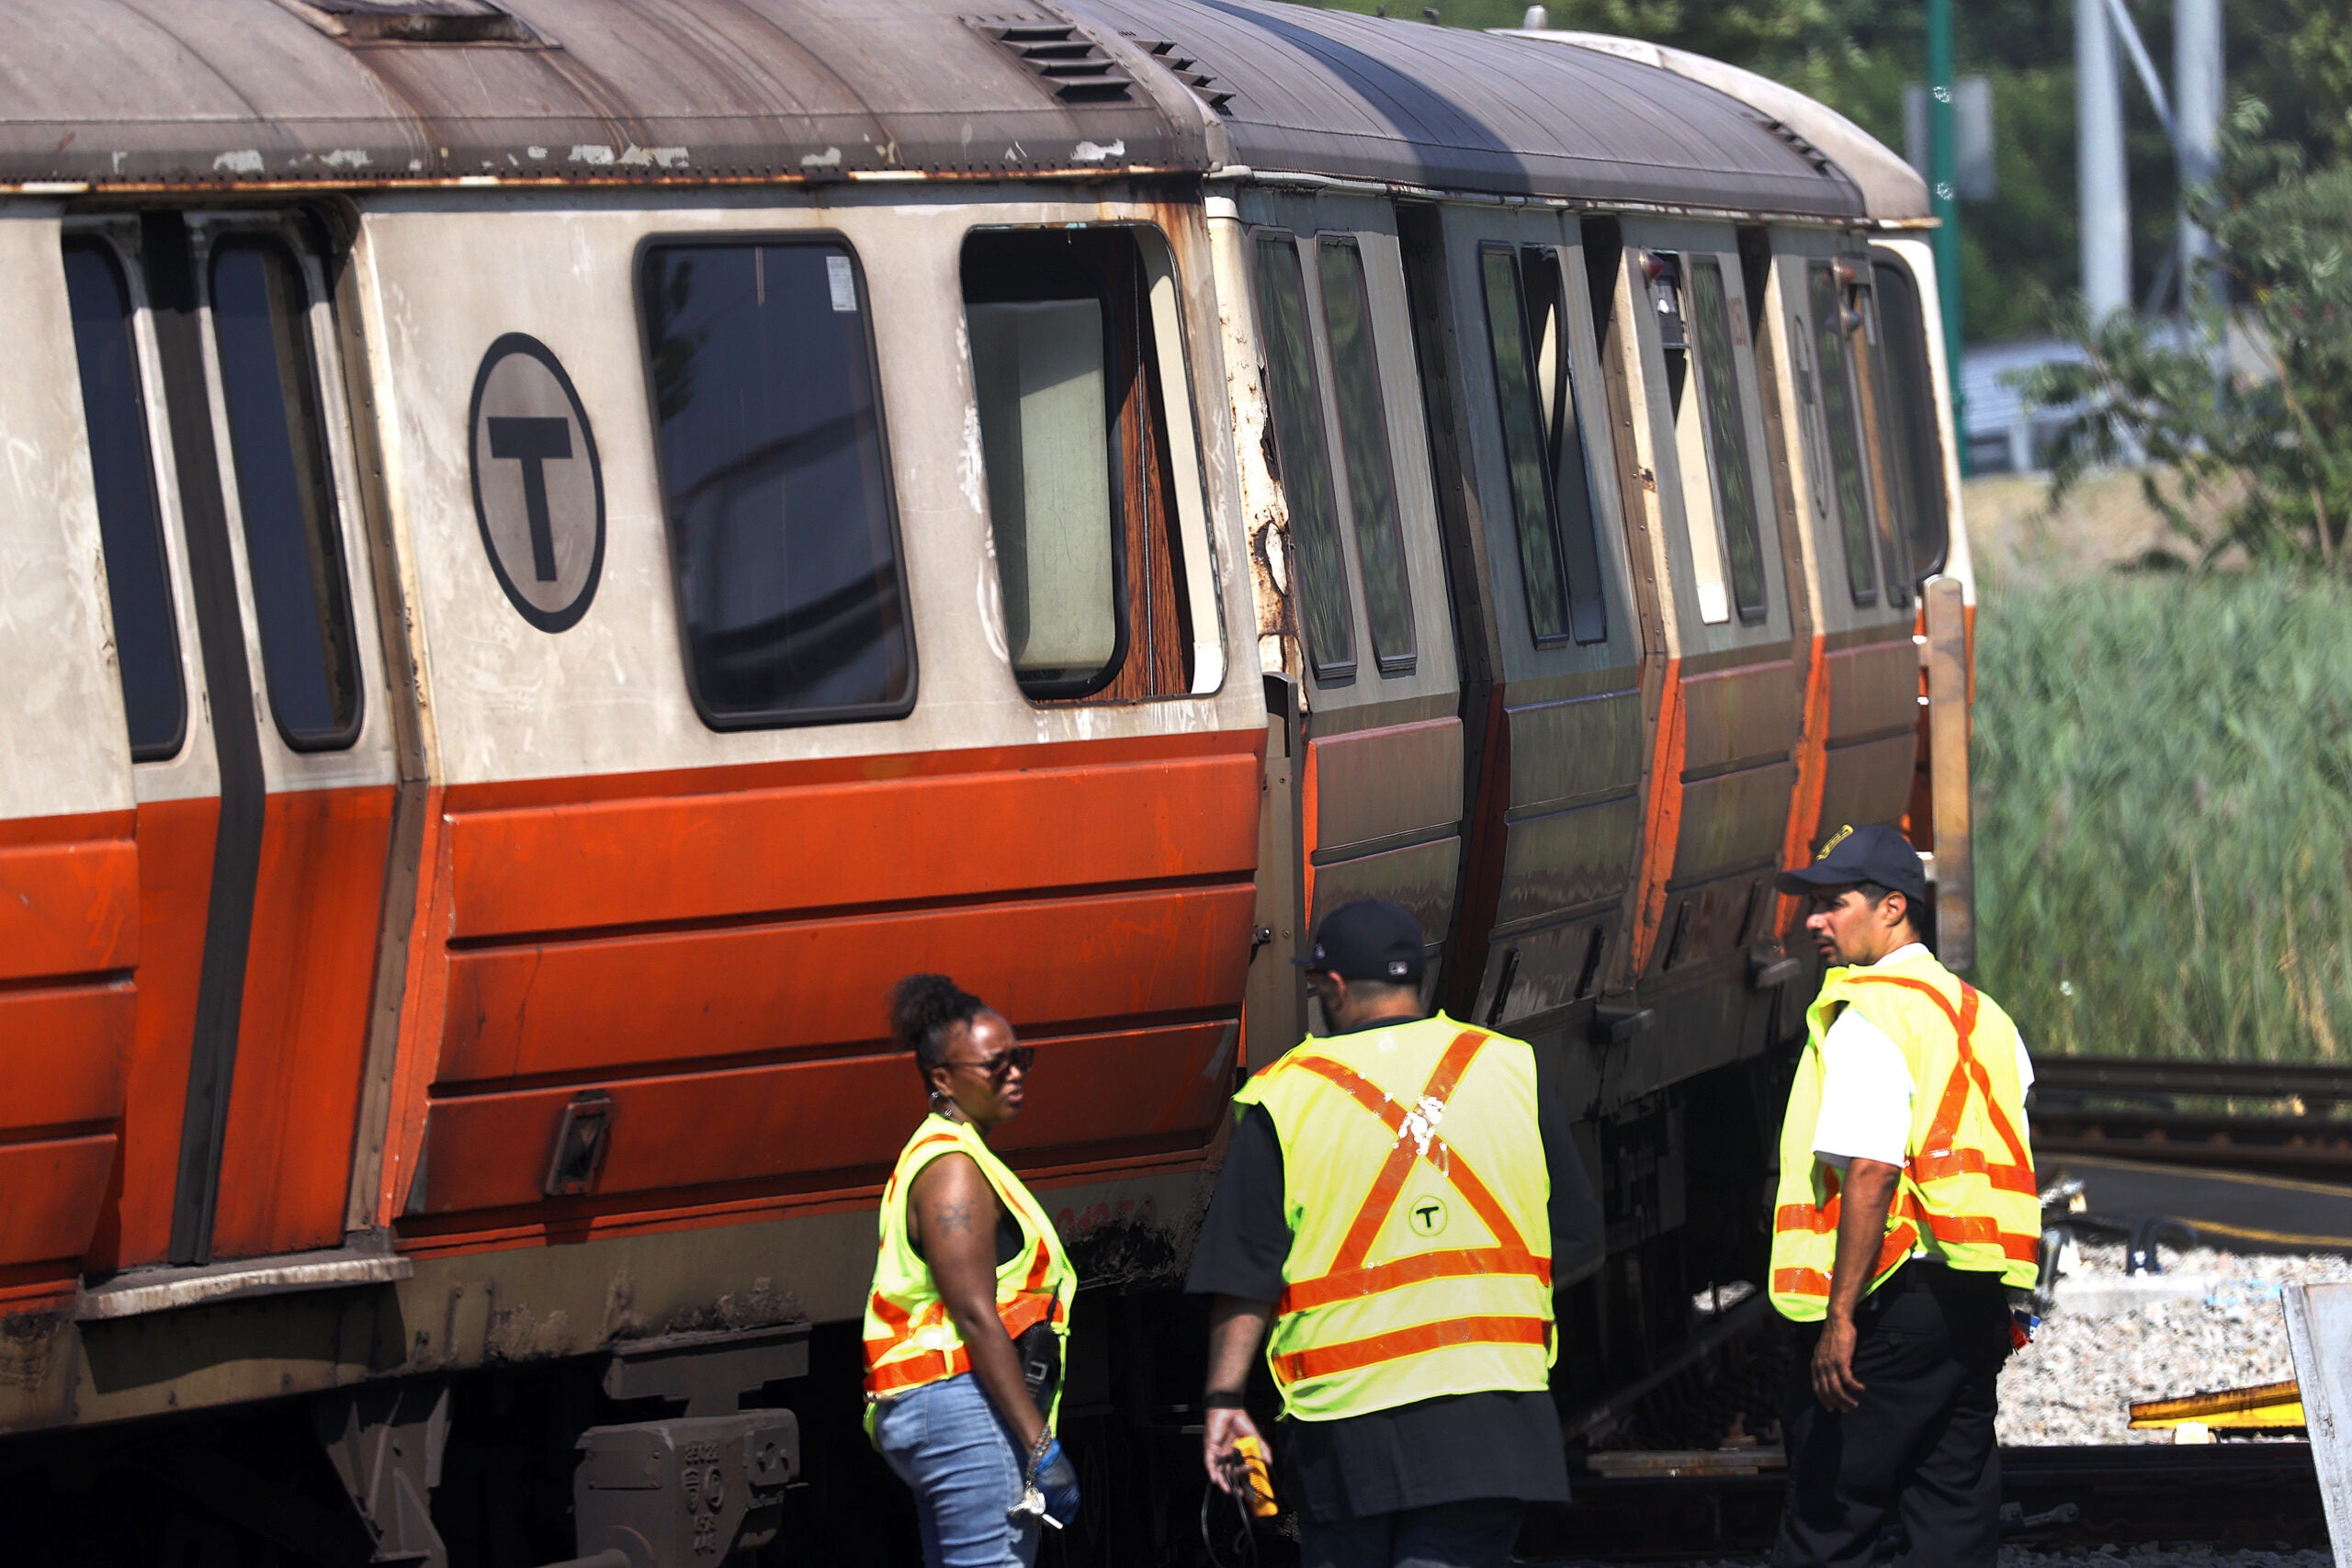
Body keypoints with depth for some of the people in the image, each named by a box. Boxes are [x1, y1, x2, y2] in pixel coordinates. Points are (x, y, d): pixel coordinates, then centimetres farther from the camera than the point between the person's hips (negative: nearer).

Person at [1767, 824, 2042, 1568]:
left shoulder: (1870, 1015, -9)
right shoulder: (1983, 1017, 17)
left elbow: (1872, 1171, -19)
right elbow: (2015, 1172, 18)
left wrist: (1839, 1317, -21)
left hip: (1895, 1297, -8)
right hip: (1979, 1305, 8)